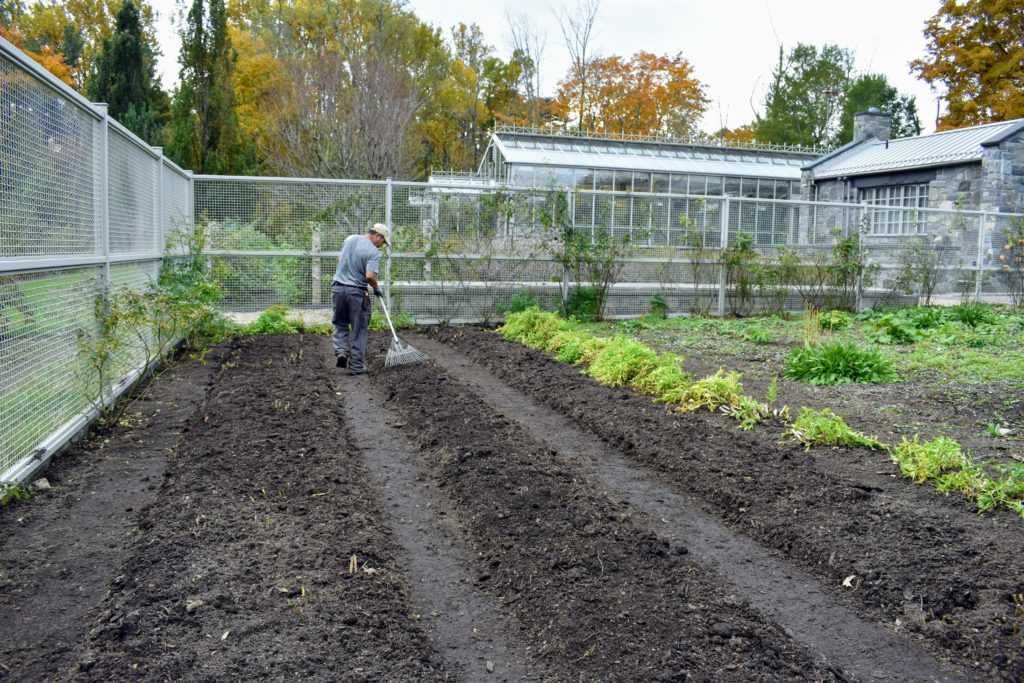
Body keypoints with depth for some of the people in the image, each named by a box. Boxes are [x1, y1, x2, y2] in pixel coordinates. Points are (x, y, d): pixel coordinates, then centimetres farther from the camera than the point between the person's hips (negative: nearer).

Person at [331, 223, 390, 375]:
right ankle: (356, 366, 9)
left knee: (340, 324, 20)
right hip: (357, 292, -5)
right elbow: (370, 276, -23)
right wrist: (377, 288, -4)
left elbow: (339, 258, 21)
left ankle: (341, 351, -1)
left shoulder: (350, 239, 7)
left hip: (338, 287, 5)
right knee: (359, 329, 6)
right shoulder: (373, 251, -13)